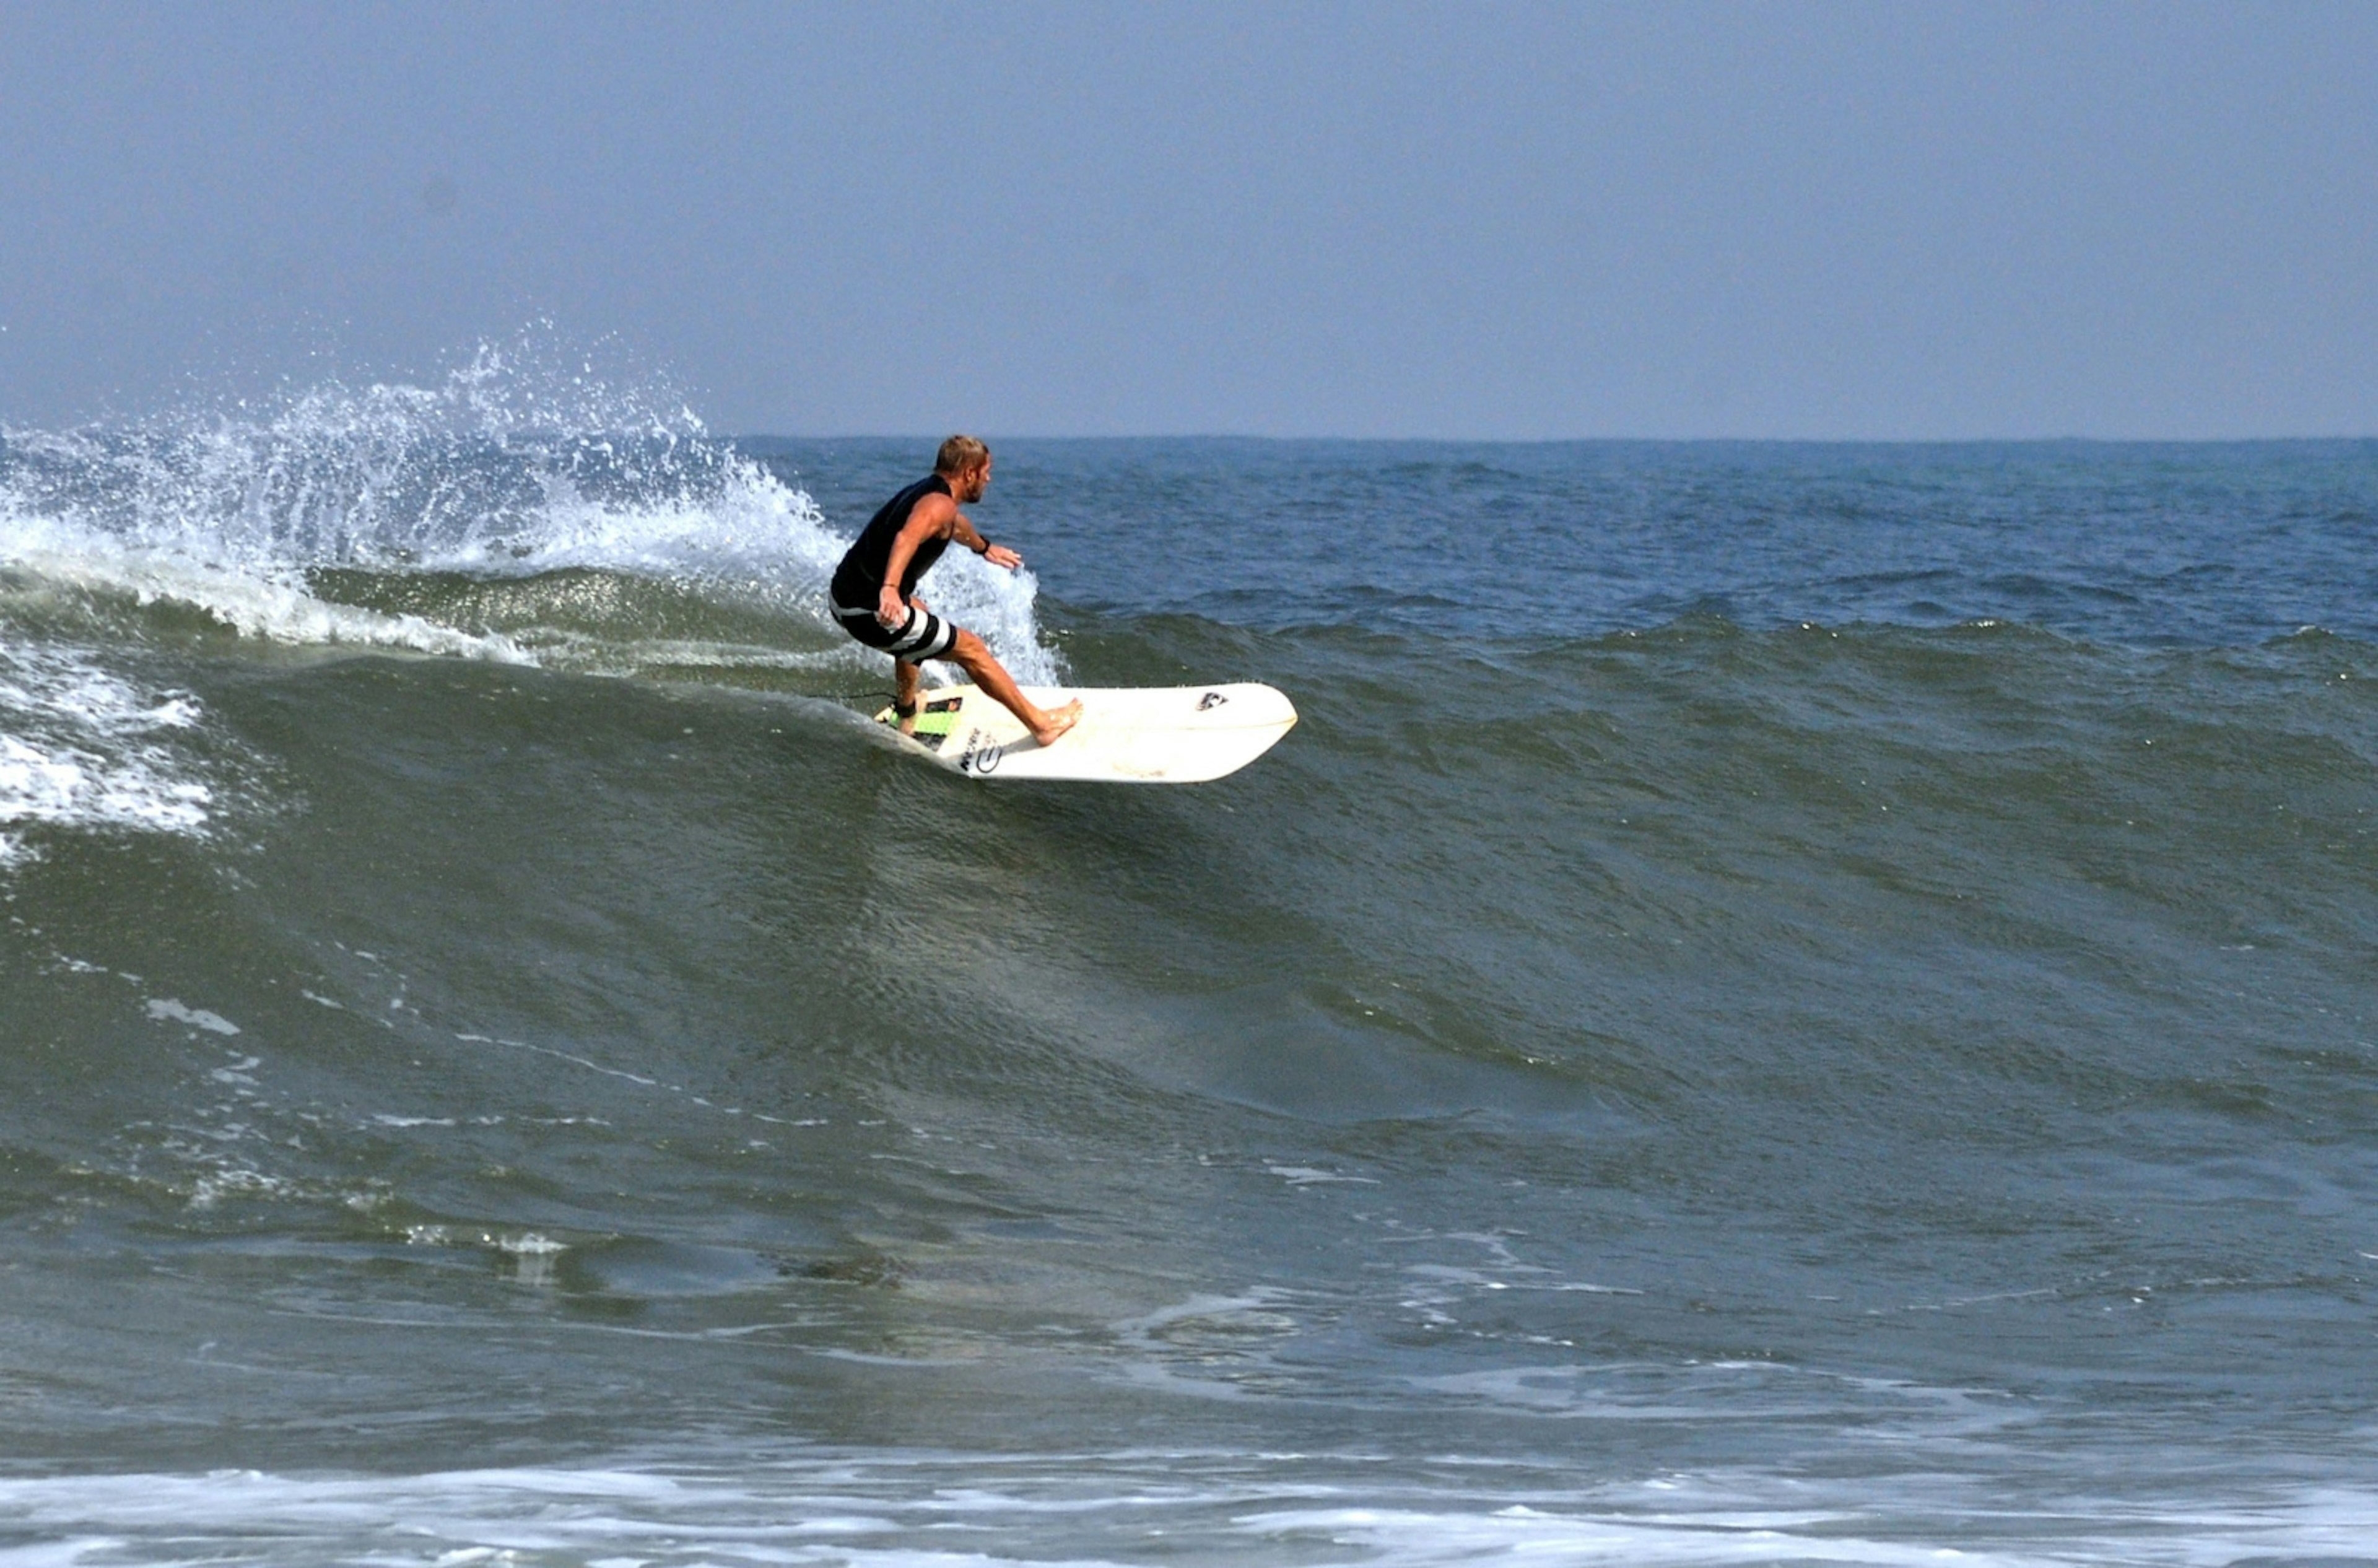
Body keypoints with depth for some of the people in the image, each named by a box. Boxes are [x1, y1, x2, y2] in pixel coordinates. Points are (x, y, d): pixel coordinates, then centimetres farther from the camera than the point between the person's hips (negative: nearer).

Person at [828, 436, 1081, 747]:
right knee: (970, 649, 0)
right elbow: (907, 538, -39)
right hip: (871, 611, -10)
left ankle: (906, 713, 50)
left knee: (918, 614, 40)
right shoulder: (939, 505, -16)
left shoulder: (926, 490, 16)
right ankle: (1041, 725, 8)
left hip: (842, 595, 10)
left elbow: (955, 525, 41)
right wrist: (889, 588, -56)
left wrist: (983, 547, 61)